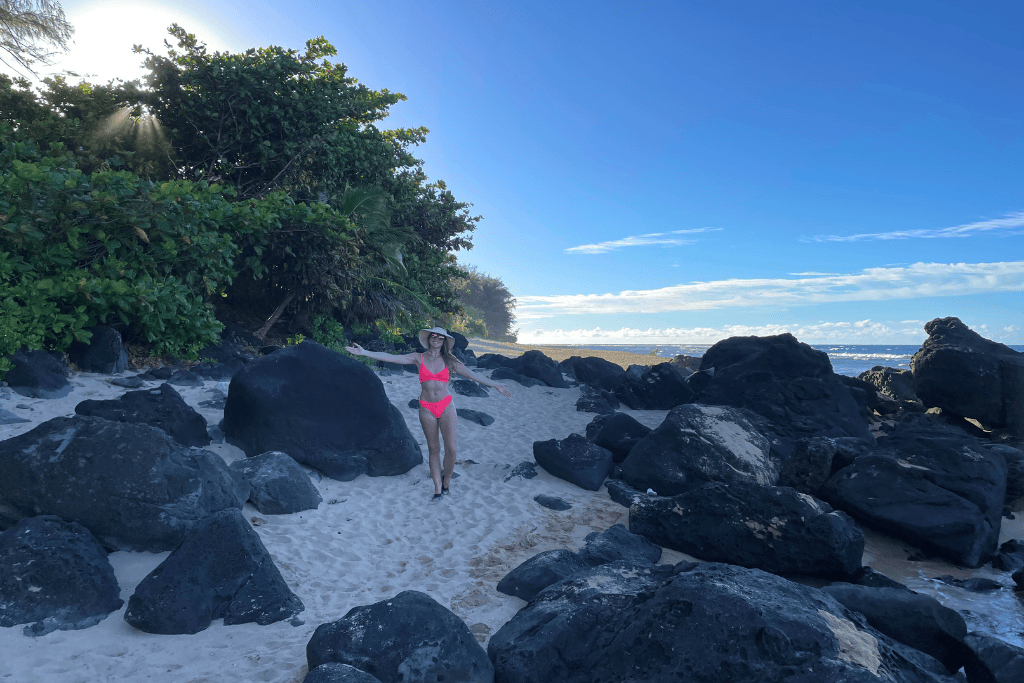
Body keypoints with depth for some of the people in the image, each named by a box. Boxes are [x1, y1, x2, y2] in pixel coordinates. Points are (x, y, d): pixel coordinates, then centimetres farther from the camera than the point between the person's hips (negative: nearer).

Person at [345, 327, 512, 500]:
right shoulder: (418, 358, 4)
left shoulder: (449, 361, 5)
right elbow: (391, 357, -2)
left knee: (451, 448, -6)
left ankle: (446, 480, 19)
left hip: (446, 406, 0)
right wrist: (364, 352, -10)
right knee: (434, 449, 5)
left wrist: (494, 385, 4)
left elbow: (471, 374, 6)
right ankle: (438, 489, 14)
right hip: (427, 409, 0)